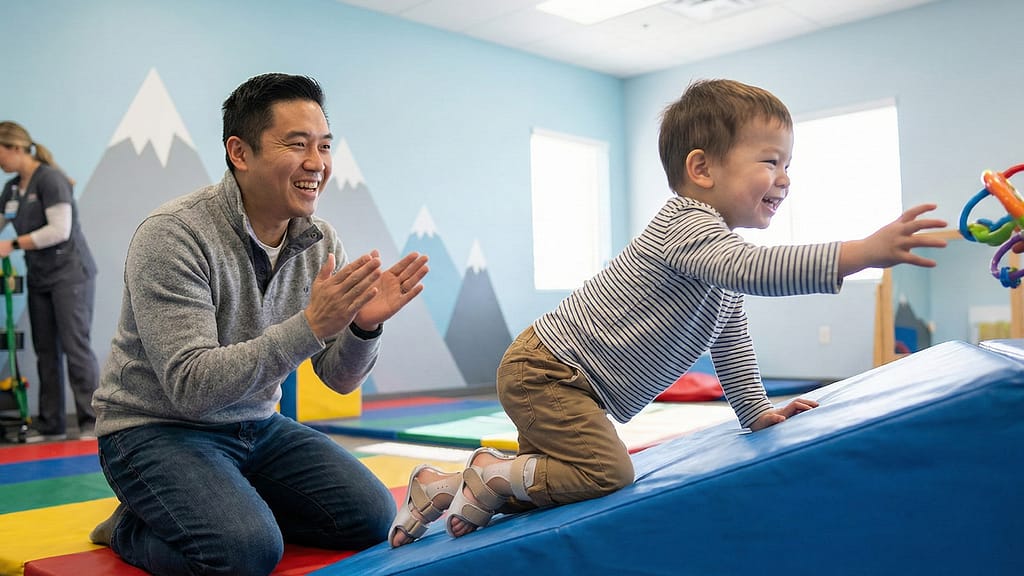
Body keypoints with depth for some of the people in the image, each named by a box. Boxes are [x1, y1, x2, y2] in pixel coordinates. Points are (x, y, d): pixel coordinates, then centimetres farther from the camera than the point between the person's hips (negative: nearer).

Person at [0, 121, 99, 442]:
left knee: (75, 346, -9)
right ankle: (51, 424, 13)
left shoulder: (50, 179, -11)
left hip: (70, 274, -8)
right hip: (39, 280, 8)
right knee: (45, 351, 7)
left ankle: (92, 422, -5)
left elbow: (60, 230, -18)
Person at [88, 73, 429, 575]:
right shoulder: (173, 234, -21)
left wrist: (363, 326, -24)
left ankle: (233, 509, 12)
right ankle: (132, 530, 3)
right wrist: (310, 325, -36)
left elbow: (340, 379, -1)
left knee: (371, 516, -7)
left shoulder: (321, 243, -4)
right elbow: (191, 387, -28)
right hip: (157, 428, -6)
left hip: (255, 424, 6)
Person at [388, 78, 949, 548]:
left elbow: (730, 341, 20)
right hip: (543, 370, -10)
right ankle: (492, 476, -2)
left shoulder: (719, 253, 11)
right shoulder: (688, 226, -21)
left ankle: (439, 485, 28)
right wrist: (864, 252, -45)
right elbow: (756, 268, -40)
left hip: (564, 381, 10)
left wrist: (756, 410, 16)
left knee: (553, 473, 20)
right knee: (607, 473, -19)